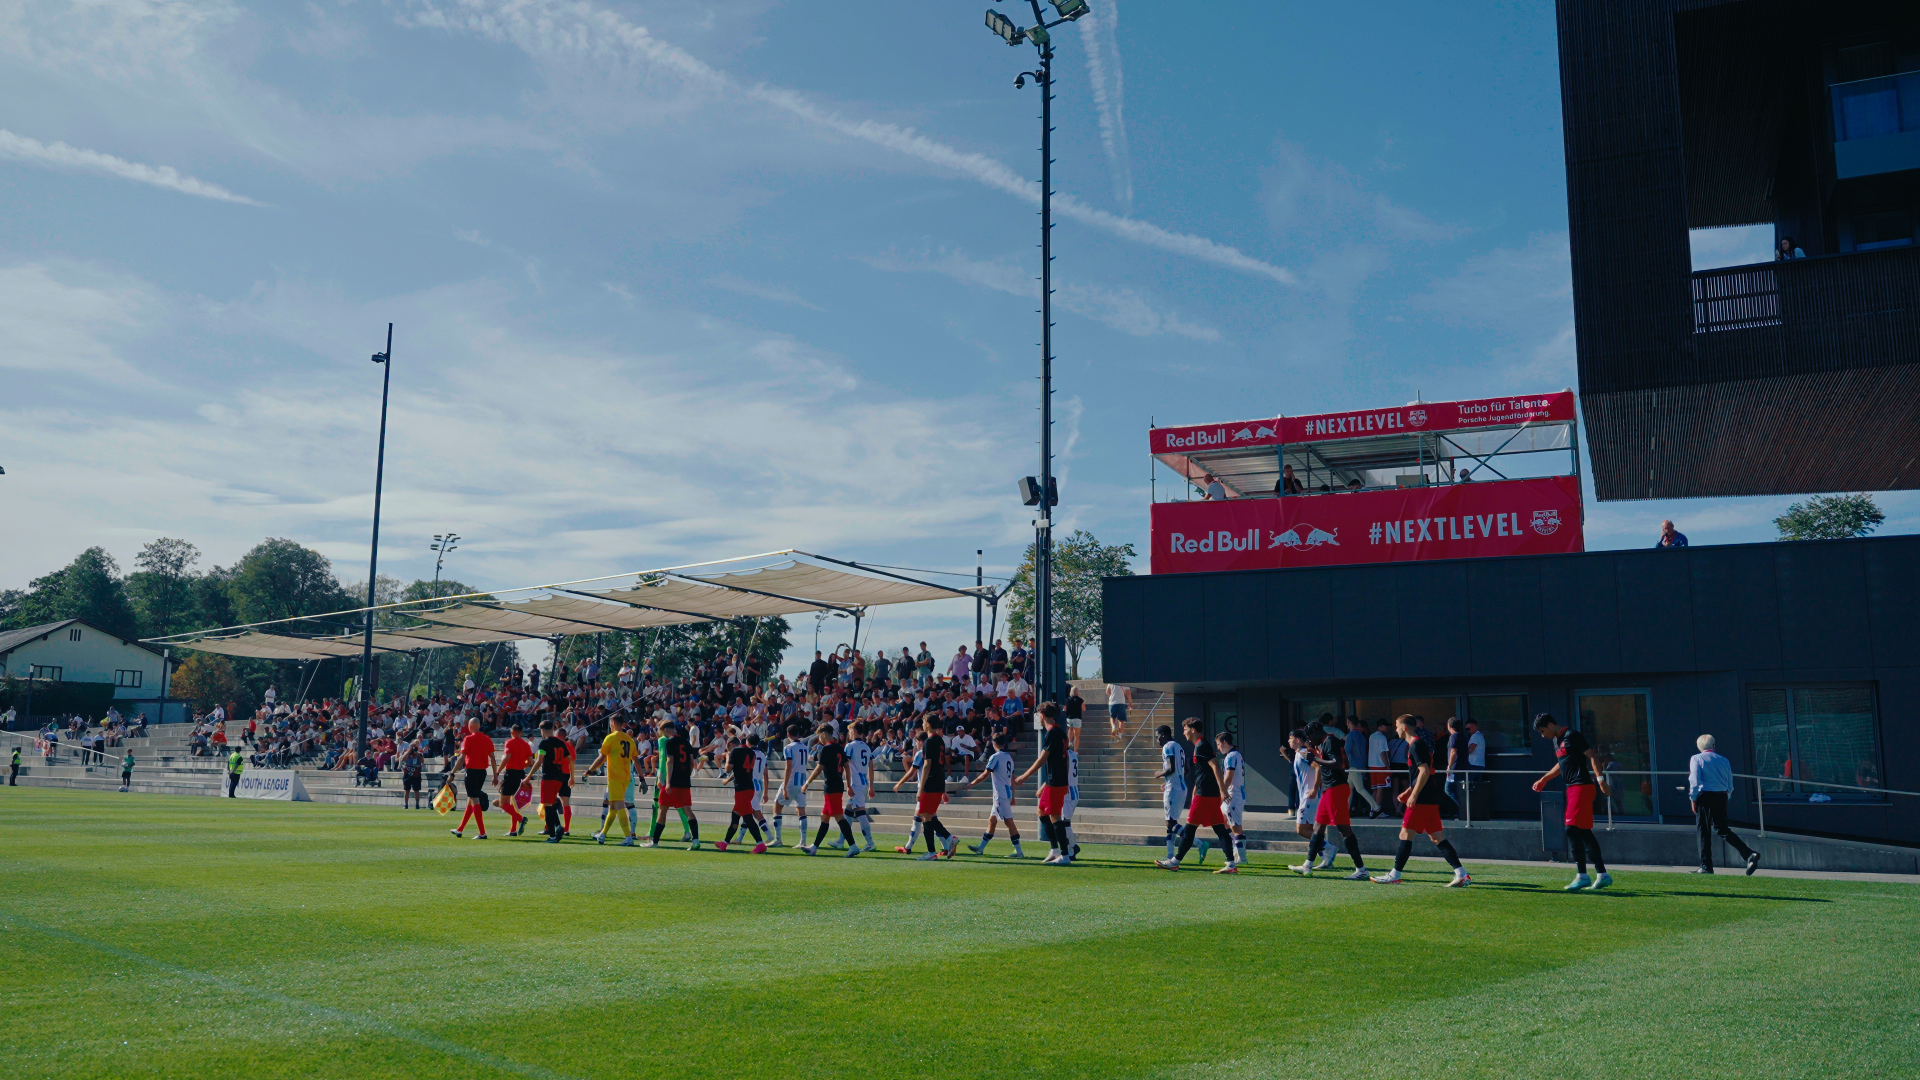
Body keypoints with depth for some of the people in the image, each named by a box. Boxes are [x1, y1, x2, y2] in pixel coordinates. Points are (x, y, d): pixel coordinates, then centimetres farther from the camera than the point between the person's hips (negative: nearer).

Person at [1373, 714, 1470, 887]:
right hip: (1431, 799, 10)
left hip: (1422, 800, -10)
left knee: (1406, 835, -5)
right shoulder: (1419, 744, 19)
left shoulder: (1416, 745, -12)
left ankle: (1394, 875, -2)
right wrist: (1408, 791, 23)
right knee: (1437, 837, 8)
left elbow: (1424, 771, -21)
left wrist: (1413, 795, -19)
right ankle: (1461, 874, 4)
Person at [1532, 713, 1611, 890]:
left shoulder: (1572, 736, -11)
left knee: (1572, 829, -13)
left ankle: (1582, 876, -9)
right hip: (1572, 789, 10)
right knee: (1584, 832, 10)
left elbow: (1592, 756, -15)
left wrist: (1600, 778, -23)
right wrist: (1543, 780, 33)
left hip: (1582, 787, -10)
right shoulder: (1557, 740, 17)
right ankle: (1602, 875, 15)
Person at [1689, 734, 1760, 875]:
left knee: (1705, 832, 0)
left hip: (1705, 796, -4)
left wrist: (1693, 799, -4)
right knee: (1723, 830, 14)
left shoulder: (1696, 759, -1)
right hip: (1722, 796, 4)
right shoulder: (1724, 760, 13)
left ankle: (1706, 866, 0)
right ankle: (1750, 854, -1)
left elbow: (1695, 781, -11)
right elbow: (1730, 785, 12)